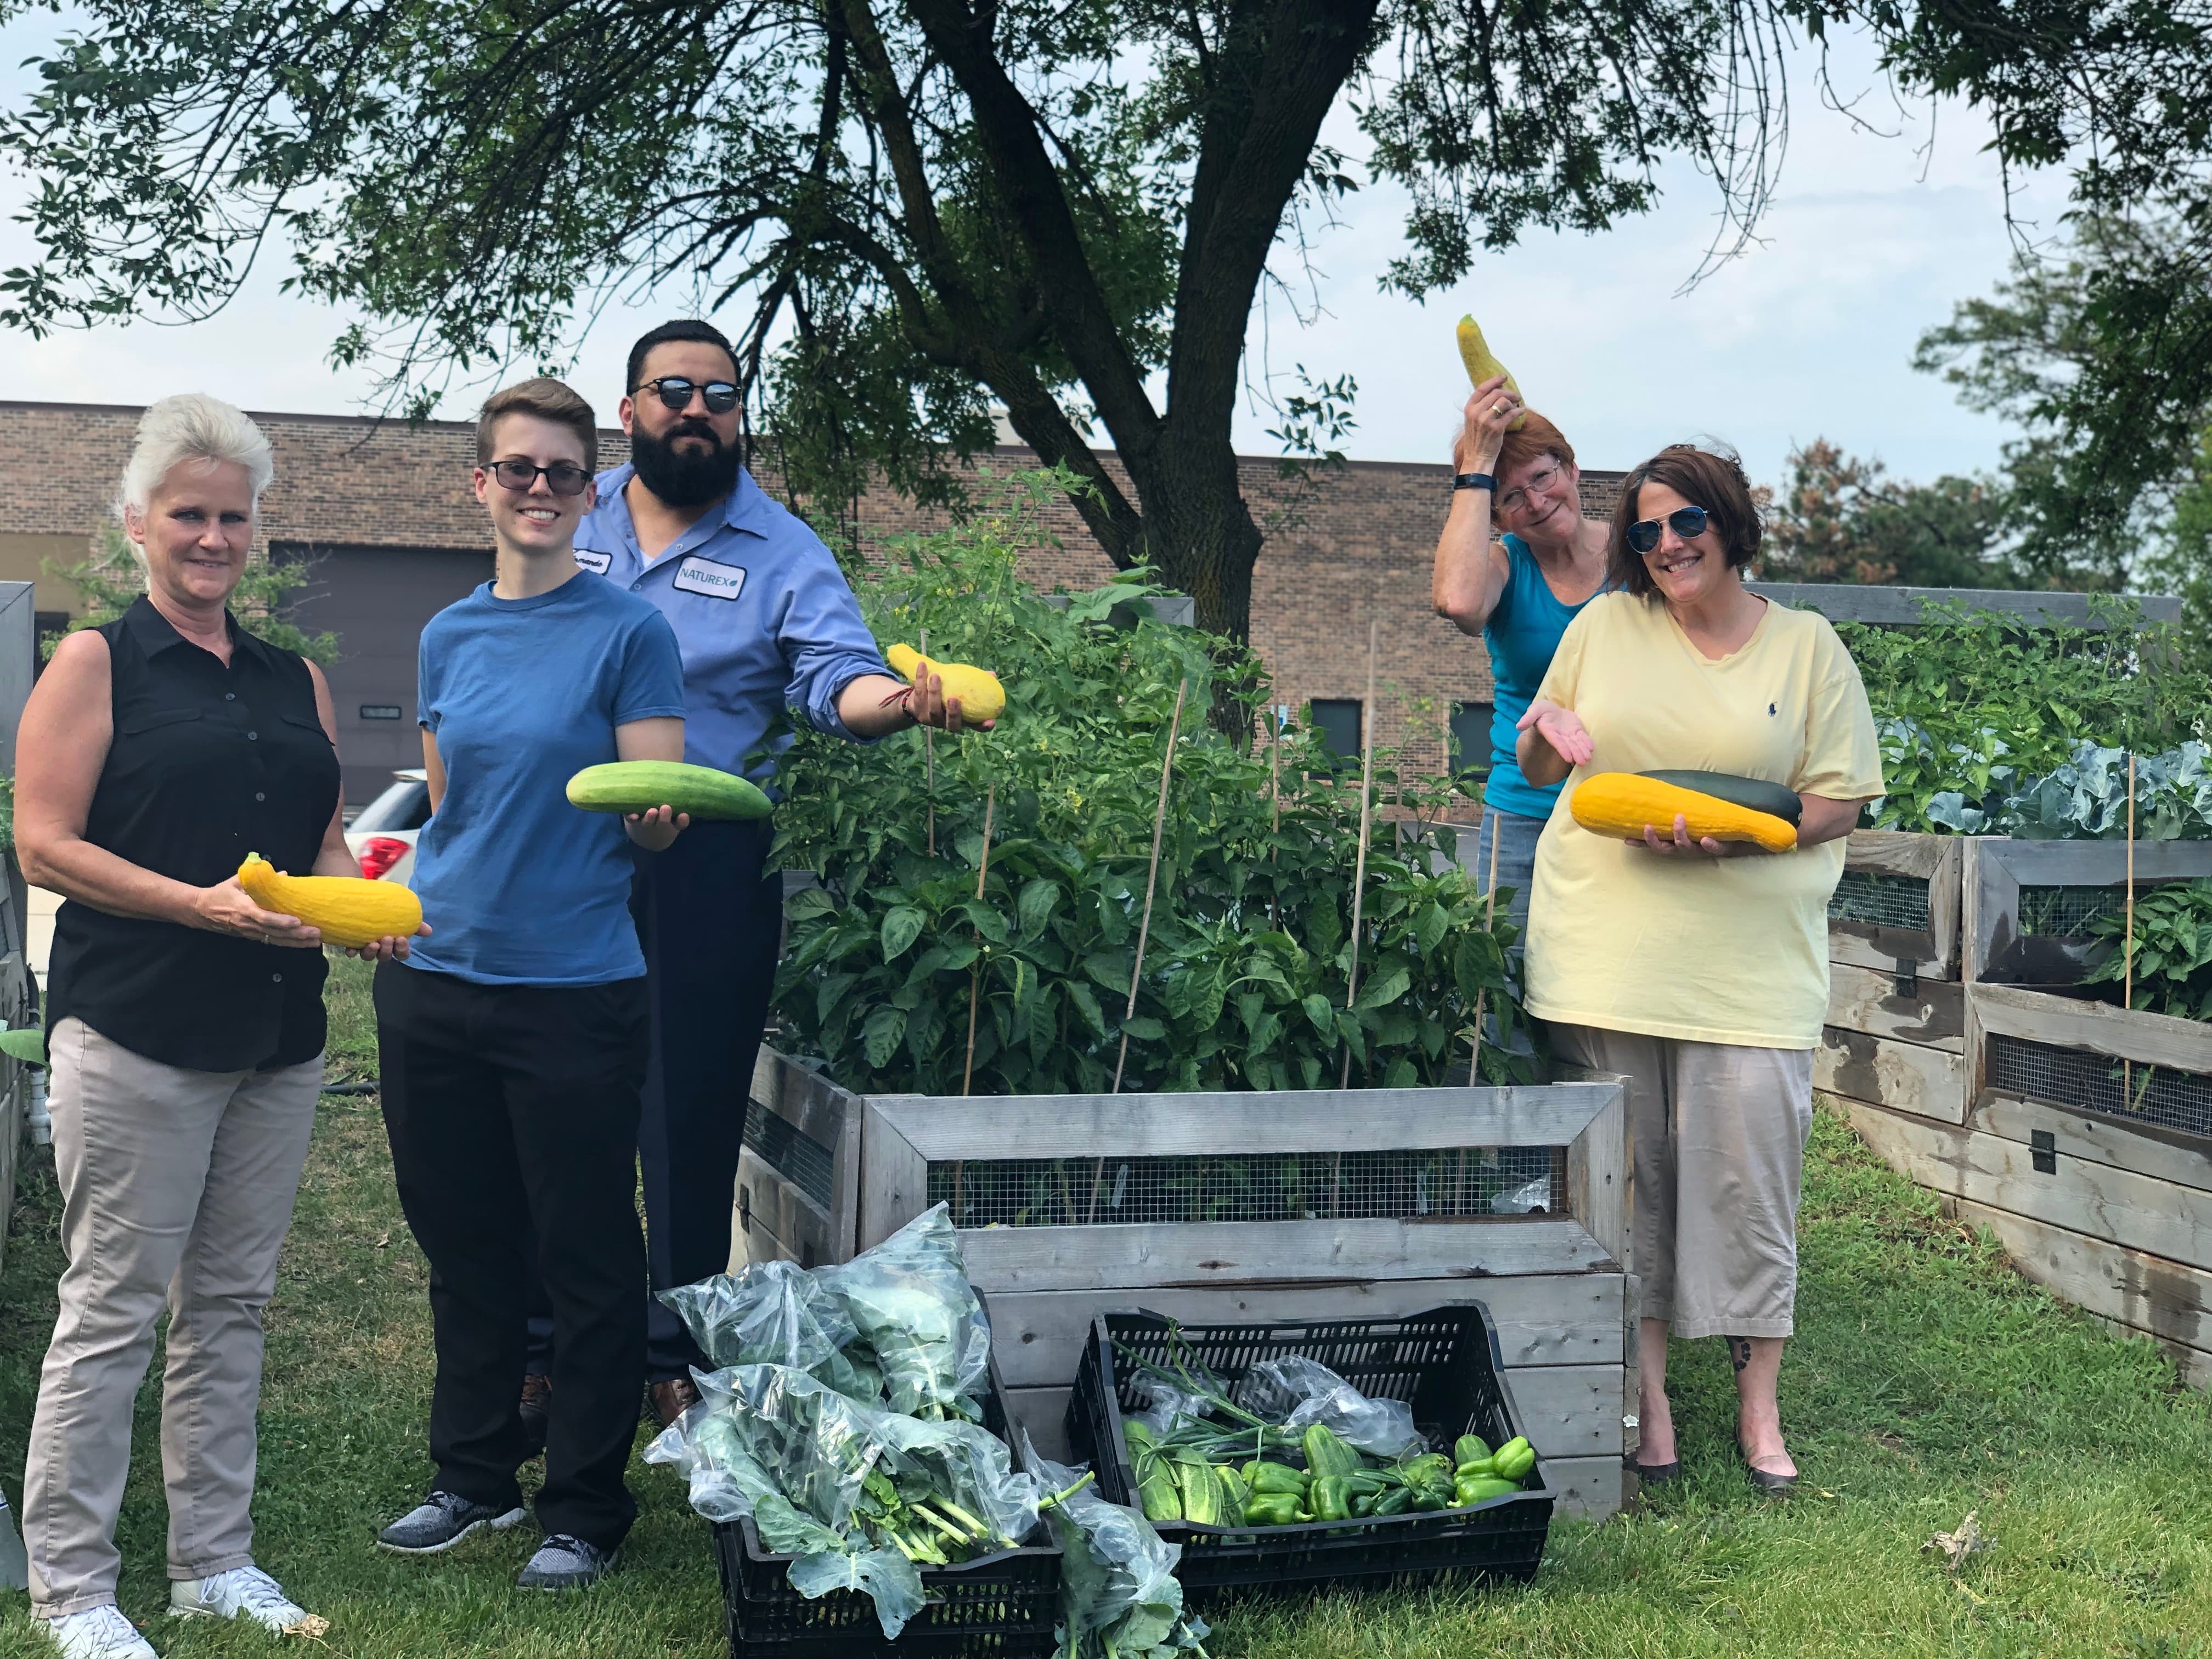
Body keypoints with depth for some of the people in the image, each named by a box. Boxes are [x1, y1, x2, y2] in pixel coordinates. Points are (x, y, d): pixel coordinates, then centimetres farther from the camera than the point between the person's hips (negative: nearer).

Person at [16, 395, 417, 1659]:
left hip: (278, 1036, 6)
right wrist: (200, 904, -20)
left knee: (232, 1303, 12)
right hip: (137, 1032, -6)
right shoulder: (95, 664, -2)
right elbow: (45, 845, -9)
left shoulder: (296, 681, 15)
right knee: (114, 1306, -2)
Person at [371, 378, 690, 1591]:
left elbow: (659, 813, -7)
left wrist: (650, 813, -29)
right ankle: (472, 1475, 31)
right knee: (463, 1246, 15)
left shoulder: (627, 633, -4)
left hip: (574, 991, -5)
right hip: (435, 985, 5)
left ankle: (584, 1512, 16)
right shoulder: (449, 637, 11)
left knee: (585, 1261, 3)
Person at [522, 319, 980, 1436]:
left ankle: (675, 1358, 16)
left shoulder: (782, 555, 3)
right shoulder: (570, 524, 12)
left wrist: (897, 700, -36)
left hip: (706, 871, -2)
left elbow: (836, 673, -12)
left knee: (690, 1119, 2)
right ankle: (537, 1348, 19)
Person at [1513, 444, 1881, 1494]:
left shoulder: (1808, 648, 5)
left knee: (1751, 1173, -4)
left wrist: (1735, 836, -14)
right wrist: (1547, 734, -5)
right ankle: (1645, 1395, 14)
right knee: (1625, 1173, 3)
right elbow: (1539, 770, 19)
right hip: (1608, 947, 2)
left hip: (1751, 960, -1)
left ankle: (1759, 1407, 9)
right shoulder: (1605, 626, 11)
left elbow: (1838, 804, 3)